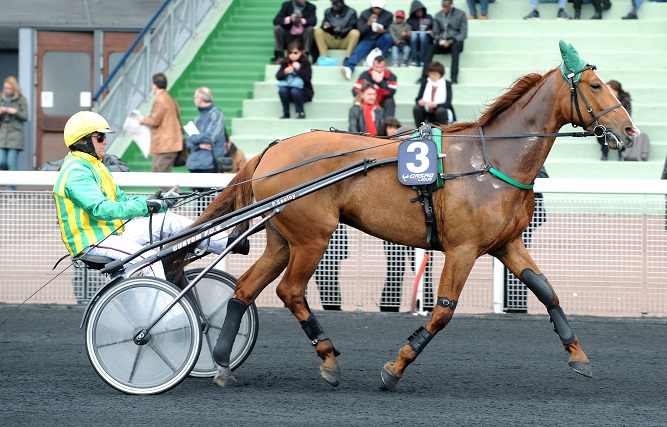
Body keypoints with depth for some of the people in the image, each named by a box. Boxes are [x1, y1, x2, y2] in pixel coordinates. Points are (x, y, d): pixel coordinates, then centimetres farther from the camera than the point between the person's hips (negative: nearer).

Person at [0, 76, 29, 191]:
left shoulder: (21, 99, 1)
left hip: (15, 135, -4)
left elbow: (25, 117, -2)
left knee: (12, 162, -7)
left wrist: (15, 112, -15)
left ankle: (11, 188, -3)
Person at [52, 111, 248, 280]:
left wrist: (154, 202, -2)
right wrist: (144, 206, -30)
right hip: (91, 242, -10)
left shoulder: (94, 166, 18)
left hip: (111, 232, 10)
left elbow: (121, 199, 15)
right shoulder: (76, 173, -17)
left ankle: (227, 242, 10)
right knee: (148, 257, -32)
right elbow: (100, 208, -28)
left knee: (168, 222, 4)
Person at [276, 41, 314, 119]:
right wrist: (285, 72, -23)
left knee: (295, 91, -36)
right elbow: (278, 77, -3)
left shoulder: (305, 63, -7)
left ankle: (301, 112, -14)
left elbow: (307, 78, -16)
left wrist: (299, 69, -27)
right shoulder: (285, 63, 3)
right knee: (282, 90, -29)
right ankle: (286, 113, -14)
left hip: (303, 90, -3)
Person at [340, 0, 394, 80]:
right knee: (357, 51, -31)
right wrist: (368, 24, -23)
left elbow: (390, 31, 3)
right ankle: (348, 68, -58)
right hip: (367, 40, -1)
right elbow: (360, 30, -3)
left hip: (380, 41, 1)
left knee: (388, 37, -33)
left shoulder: (388, 15, 6)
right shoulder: (364, 14, 4)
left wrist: (383, 31, -21)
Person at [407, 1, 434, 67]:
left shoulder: (429, 17, 20)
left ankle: (422, 61, -40)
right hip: (413, 41, 0)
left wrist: (431, 31, -8)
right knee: (414, 35, -34)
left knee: (422, 34, -34)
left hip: (426, 40, 0)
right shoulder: (410, 19, 18)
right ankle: (415, 61, -41)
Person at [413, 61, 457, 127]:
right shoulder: (425, 82, -1)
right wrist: (420, 102, -28)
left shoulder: (447, 84, -11)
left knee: (440, 110, -35)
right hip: (428, 113, 3)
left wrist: (435, 104, -36)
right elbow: (418, 99, -3)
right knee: (416, 108, -23)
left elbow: (448, 103, -18)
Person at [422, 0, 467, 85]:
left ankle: (454, 77, -46)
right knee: (430, 48, -28)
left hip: (456, 42, -3)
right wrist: (440, 40, -13)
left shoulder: (461, 14, 1)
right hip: (442, 43, 3)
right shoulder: (438, 15, 11)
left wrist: (451, 41, -20)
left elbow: (463, 34, -3)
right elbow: (435, 33, 12)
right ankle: (424, 76, -36)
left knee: (455, 47, -38)